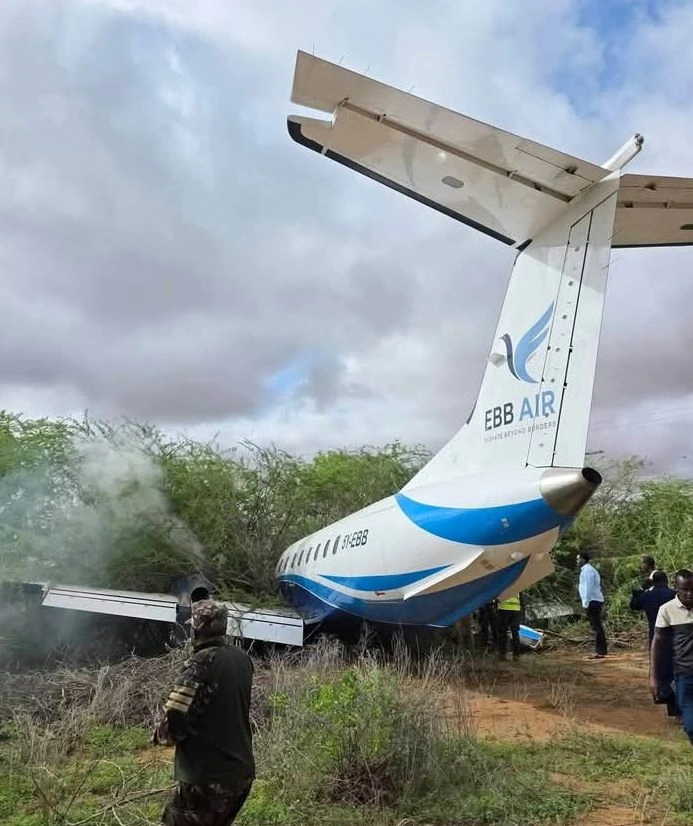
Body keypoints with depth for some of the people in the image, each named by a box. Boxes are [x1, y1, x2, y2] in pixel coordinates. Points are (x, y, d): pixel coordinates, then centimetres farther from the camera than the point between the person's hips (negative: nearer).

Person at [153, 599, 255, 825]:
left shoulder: (201, 663, -20)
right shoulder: (243, 659, 3)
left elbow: (175, 721, -21)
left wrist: (159, 736, 1)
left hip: (207, 778, -7)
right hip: (242, 772, 7)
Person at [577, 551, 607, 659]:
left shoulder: (587, 570, -11)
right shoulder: (590, 569, 20)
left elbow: (588, 587, -18)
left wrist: (586, 603, -17)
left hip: (592, 602, -10)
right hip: (596, 601, 10)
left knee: (597, 627, -10)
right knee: (597, 627, 11)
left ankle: (600, 652, -10)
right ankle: (600, 651, 14)